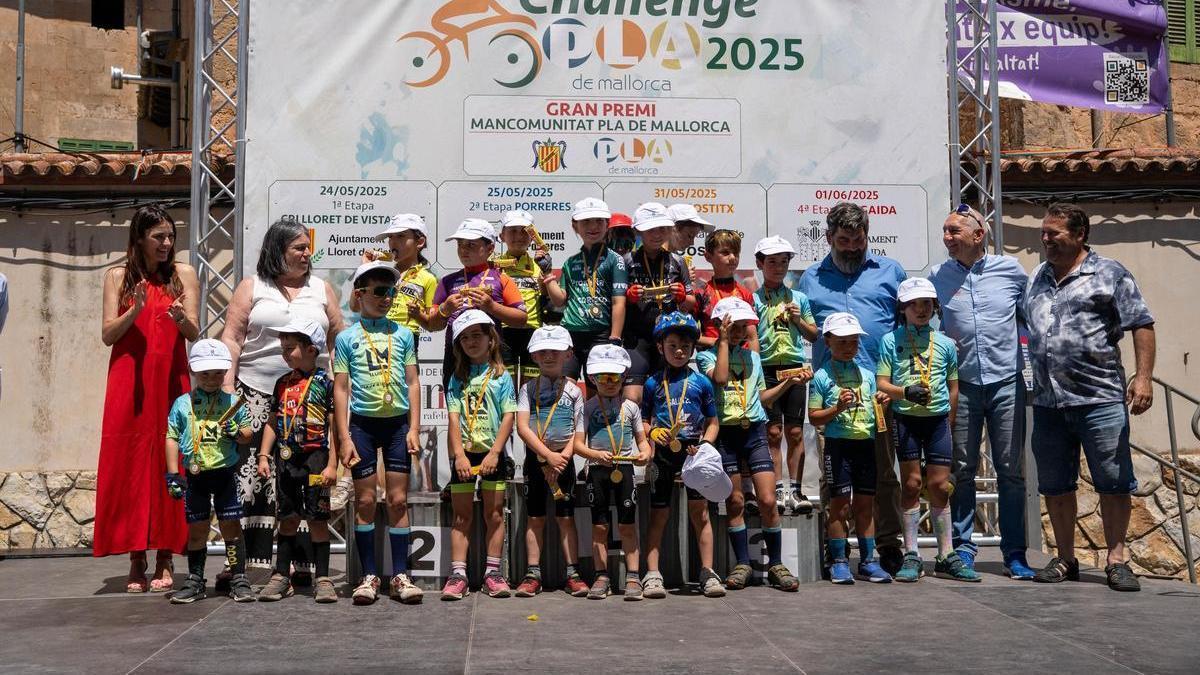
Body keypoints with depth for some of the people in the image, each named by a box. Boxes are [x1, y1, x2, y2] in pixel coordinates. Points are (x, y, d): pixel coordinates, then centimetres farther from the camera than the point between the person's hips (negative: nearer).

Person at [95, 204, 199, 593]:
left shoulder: (184, 275, 7)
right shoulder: (118, 277, 8)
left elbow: (194, 333, 1)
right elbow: (107, 334, 2)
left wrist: (181, 318, -21)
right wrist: (135, 310, -15)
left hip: (171, 382, 0)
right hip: (129, 382, 0)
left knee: (168, 465, -3)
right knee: (130, 465, -2)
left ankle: (165, 562, 3)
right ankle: (136, 560, 5)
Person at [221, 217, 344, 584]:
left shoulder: (321, 289, 14)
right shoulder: (251, 287, 9)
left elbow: (338, 341, 13)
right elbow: (231, 338, 2)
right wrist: (227, 384, -8)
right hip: (257, 394, -1)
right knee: (250, 473, -5)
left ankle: (303, 564, 5)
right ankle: (244, 561, -1)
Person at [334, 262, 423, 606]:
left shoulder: (403, 334, 8)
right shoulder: (347, 338, 2)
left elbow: (412, 382, 8)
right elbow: (341, 388, 1)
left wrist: (414, 428, 0)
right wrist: (344, 438, -5)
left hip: (398, 422, 1)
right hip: (363, 422, -1)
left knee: (398, 500, 1)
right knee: (365, 500, 2)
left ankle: (400, 576, 6)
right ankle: (369, 576, 10)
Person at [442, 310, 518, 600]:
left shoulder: (501, 376, 2)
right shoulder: (457, 378, 6)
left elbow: (508, 416, -4)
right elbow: (453, 418, -1)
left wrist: (494, 453, -14)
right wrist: (459, 454, -13)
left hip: (493, 453, -1)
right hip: (464, 454, 1)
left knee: (494, 514, 5)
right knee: (462, 516, 4)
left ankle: (493, 572, 10)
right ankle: (457, 575, 4)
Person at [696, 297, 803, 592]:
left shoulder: (752, 357, 16)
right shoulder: (706, 356, 3)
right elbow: (720, 378, -19)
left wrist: (788, 383, 10)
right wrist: (724, 341, -11)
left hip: (754, 431, 3)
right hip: (726, 433, -2)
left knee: (768, 500, -6)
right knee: (735, 502, 2)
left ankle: (776, 564, 5)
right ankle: (742, 563, 12)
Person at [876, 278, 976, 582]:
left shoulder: (945, 344, 9)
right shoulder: (891, 340, 3)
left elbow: (953, 388, 13)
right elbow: (882, 383, -2)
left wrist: (949, 423, 8)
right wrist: (906, 392, -20)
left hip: (938, 419, 2)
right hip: (906, 419, -2)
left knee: (939, 486, 2)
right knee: (912, 483, 0)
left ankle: (947, 556, 11)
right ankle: (911, 555, 6)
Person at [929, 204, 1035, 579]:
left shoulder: (1011, 270, 4)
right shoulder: (937, 277, 5)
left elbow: (1032, 318, 13)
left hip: (1007, 382, 0)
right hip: (961, 384, 1)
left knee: (1011, 470, 2)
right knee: (962, 469, 4)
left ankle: (1014, 553, 9)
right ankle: (962, 548, 14)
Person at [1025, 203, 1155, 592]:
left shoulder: (1109, 274, 1)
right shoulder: (1037, 278, 15)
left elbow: (1142, 325, -3)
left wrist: (1143, 377, -13)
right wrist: (1030, 385, 14)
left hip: (1100, 399, -5)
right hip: (1047, 402, 5)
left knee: (1113, 482, -1)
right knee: (1055, 485, 10)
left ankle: (1116, 560, 10)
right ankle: (1065, 559, 20)